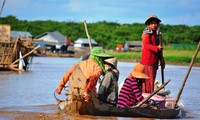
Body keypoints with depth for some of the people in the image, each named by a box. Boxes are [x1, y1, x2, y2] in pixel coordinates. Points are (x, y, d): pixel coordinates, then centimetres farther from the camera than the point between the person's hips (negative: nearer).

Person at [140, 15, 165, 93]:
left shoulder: (155, 34, 19)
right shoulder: (147, 34, -7)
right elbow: (146, 45, -22)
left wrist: (161, 59, 20)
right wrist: (157, 48, -36)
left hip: (154, 61, 9)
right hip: (147, 60, -9)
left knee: (152, 79, 10)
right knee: (148, 79, -11)